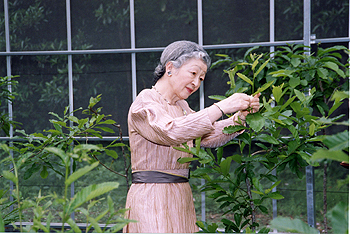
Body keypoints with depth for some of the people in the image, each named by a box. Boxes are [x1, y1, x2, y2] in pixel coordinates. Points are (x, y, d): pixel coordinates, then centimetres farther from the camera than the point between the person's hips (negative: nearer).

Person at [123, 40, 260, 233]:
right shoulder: (145, 102, -10)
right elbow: (171, 132, -28)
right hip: (151, 200, -8)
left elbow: (209, 137, 13)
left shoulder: (181, 107, 17)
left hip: (180, 197, 8)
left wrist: (240, 117, -4)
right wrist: (222, 107, -28)